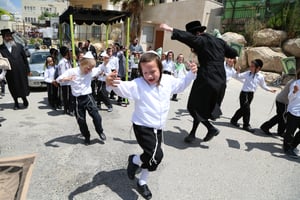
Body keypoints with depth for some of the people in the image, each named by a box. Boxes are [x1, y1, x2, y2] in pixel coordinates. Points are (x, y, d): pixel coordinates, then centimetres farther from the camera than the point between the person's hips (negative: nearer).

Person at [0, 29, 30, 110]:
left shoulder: (19, 46, 2)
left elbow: (25, 58, 4)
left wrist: (27, 70, 2)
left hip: (21, 71, 0)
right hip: (10, 73, 0)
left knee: (23, 86, 8)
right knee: (13, 88, 10)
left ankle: (24, 99, 31)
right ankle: (16, 102, 26)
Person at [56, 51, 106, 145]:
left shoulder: (92, 71, -3)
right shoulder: (72, 71, -10)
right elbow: (58, 79, -13)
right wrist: (66, 79, -33)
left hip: (88, 97, 1)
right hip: (78, 100, 0)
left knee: (96, 116, -12)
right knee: (81, 121, 7)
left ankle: (100, 131, 15)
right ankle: (86, 136, 30)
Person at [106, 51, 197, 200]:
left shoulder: (168, 81, 0)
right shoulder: (138, 84, -19)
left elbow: (181, 85, 19)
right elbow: (124, 88, -37)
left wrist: (192, 74, 6)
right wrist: (113, 84, -58)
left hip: (158, 128, 6)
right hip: (143, 127, -6)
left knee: (153, 158, 16)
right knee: (157, 155, -21)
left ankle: (142, 183, 42)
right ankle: (135, 160, 12)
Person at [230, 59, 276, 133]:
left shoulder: (260, 77, 1)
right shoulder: (247, 73, -2)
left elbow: (263, 86, 15)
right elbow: (238, 77, 4)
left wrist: (270, 90, 10)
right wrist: (238, 71, -14)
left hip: (251, 94, 3)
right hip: (244, 93, -3)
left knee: (243, 108, 12)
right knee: (246, 109, -7)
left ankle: (234, 120, 29)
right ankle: (246, 125, 6)